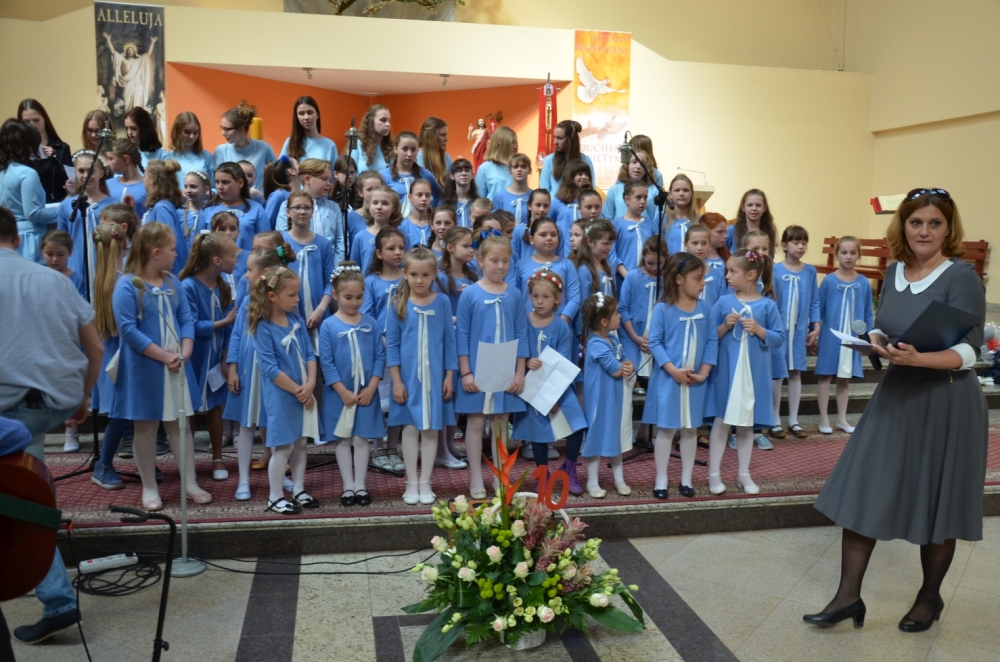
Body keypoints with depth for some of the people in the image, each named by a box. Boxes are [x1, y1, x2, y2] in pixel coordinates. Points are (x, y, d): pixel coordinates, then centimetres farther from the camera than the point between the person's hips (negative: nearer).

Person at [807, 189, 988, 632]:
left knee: (936, 505, 9)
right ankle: (848, 596, 12)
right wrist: (877, 343, -9)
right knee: (861, 493, 1)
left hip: (946, 404, -5)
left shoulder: (962, 277, -13)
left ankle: (930, 597, 32)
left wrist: (917, 359, -34)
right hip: (895, 396, 6)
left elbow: (968, 351, -18)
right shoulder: (895, 270, 5)